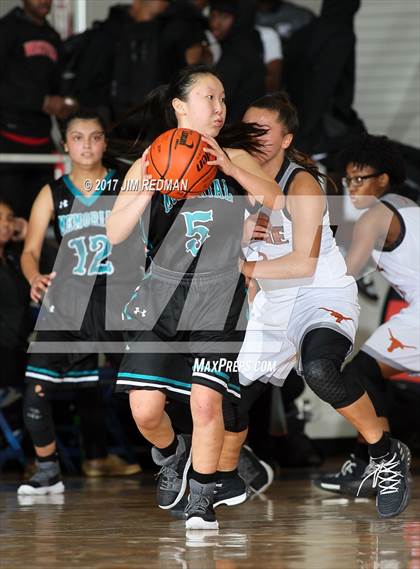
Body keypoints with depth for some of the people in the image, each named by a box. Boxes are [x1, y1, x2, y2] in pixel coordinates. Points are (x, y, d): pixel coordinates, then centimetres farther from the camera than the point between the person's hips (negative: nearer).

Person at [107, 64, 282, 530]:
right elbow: (114, 233, -6)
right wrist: (149, 188, -20)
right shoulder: (151, 163, 1)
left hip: (216, 296, 0)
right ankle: (172, 455, 28)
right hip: (161, 293, 0)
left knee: (206, 401, -13)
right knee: (145, 408, -6)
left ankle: (201, 499, 6)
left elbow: (277, 201, -7)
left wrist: (228, 167, -17)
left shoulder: (233, 157, 6)